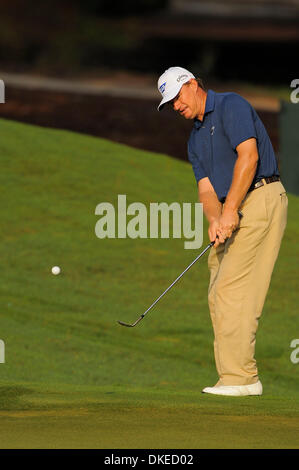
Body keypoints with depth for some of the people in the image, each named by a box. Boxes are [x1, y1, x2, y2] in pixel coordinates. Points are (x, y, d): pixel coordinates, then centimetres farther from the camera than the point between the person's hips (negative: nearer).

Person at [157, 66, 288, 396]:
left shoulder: (231, 106, -5)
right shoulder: (195, 139, 21)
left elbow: (248, 155, -18)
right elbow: (206, 188, 11)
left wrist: (230, 210, -22)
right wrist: (214, 219, -12)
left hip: (259, 199, -9)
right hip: (232, 212, 9)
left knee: (231, 287, -15)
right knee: (219, 295, 5)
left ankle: (240, 376, -16)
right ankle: (236, 378, 6)